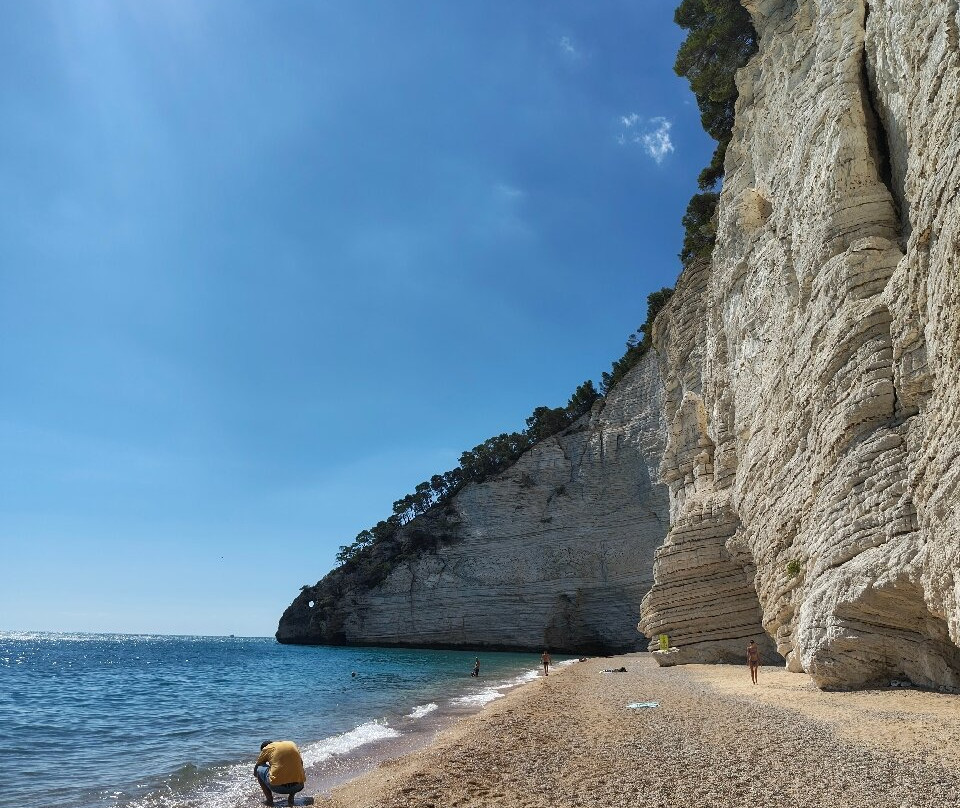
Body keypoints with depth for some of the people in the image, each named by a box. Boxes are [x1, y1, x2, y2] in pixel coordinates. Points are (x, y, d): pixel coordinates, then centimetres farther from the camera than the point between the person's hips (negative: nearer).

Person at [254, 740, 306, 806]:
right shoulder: (292, 744, 19)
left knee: (259, 769, 20)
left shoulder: (267, 748, 10)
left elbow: (256, 767, 25)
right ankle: (291, 797, 18)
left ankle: (269, 798, 13)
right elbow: (301, 763, 33)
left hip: (277, 787, -3)